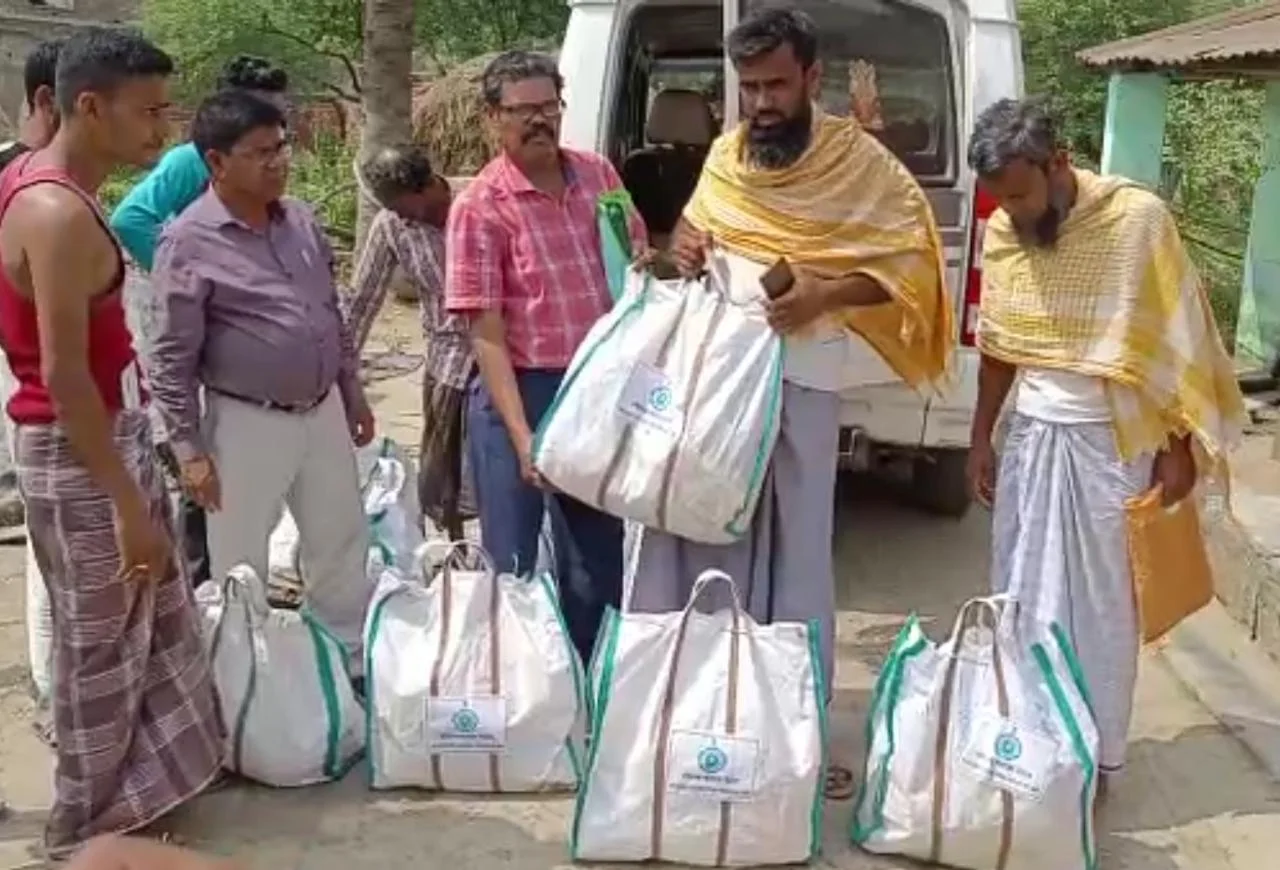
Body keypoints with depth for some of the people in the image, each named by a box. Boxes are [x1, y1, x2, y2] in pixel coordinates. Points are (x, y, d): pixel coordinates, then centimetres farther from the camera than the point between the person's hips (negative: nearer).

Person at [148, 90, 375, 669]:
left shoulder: (302, 222, 5)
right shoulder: (188, 242, -14)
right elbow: (172, 358, -12)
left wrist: (353, 394, 16)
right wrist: (189, 449, -14)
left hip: (323, 413, 6)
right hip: (247, 424, -6)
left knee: (343, 547, 18)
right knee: (241, 571, 8)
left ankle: (355, 661, 36)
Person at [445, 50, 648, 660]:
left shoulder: (598, 175, 4)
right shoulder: (481, 206, -13)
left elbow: (636, 262, 21)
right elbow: (486, 334, -16)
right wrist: (522, 436, -23)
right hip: (519, 394, -6)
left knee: (600, 559, 17)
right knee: (512, 565, 5)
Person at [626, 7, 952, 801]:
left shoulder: (860, 162, -5)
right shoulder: (724, 154, 10)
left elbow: (911, 257, -6)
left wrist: (823, 296, -19)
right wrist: (683, 247, -1)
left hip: (798, 383, -4)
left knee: (794, 556, 2)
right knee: (704, 540, 10)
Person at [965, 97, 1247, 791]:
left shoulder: (1138, 218, -15)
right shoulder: (1001, 233, -1)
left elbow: (1178, 340, -9)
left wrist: (1177, 447, -9)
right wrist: (980, 439, 12)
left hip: (1111, 442, -4)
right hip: (1030, 434, 5)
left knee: (1102, 603, 6)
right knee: (1020, 595, 11)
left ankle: (1097, 754, 21)